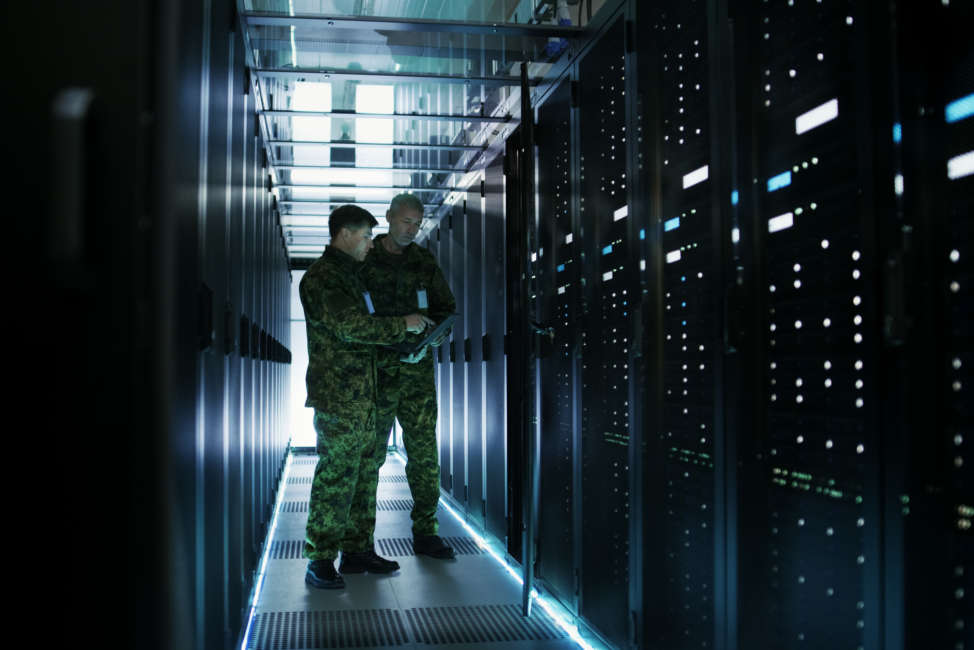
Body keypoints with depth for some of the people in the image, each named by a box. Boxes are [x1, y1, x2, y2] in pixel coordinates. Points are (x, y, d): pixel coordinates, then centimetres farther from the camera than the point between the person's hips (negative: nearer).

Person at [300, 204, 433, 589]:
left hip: (361, 395, 10)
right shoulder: (321, 277, -11)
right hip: (337, 396, -10)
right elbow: (351, 326, -21)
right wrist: (402, 325, -13)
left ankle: (357, 550, 21)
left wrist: (412, 329, 19)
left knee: (363, 472, 12)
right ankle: (319, 561, 2)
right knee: (335, 475, -6)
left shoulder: (349, 274, 20)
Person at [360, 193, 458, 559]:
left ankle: (425, 532, 12)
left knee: (424, 452, 3)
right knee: (371, 452, 6)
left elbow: (446, 305, 16)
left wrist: (441, 331, -5)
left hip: (417, 369, 3)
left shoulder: (424, 262, 10)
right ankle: (361, 527, 22)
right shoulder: (363, 261, 0)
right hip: (377, 370, -3)